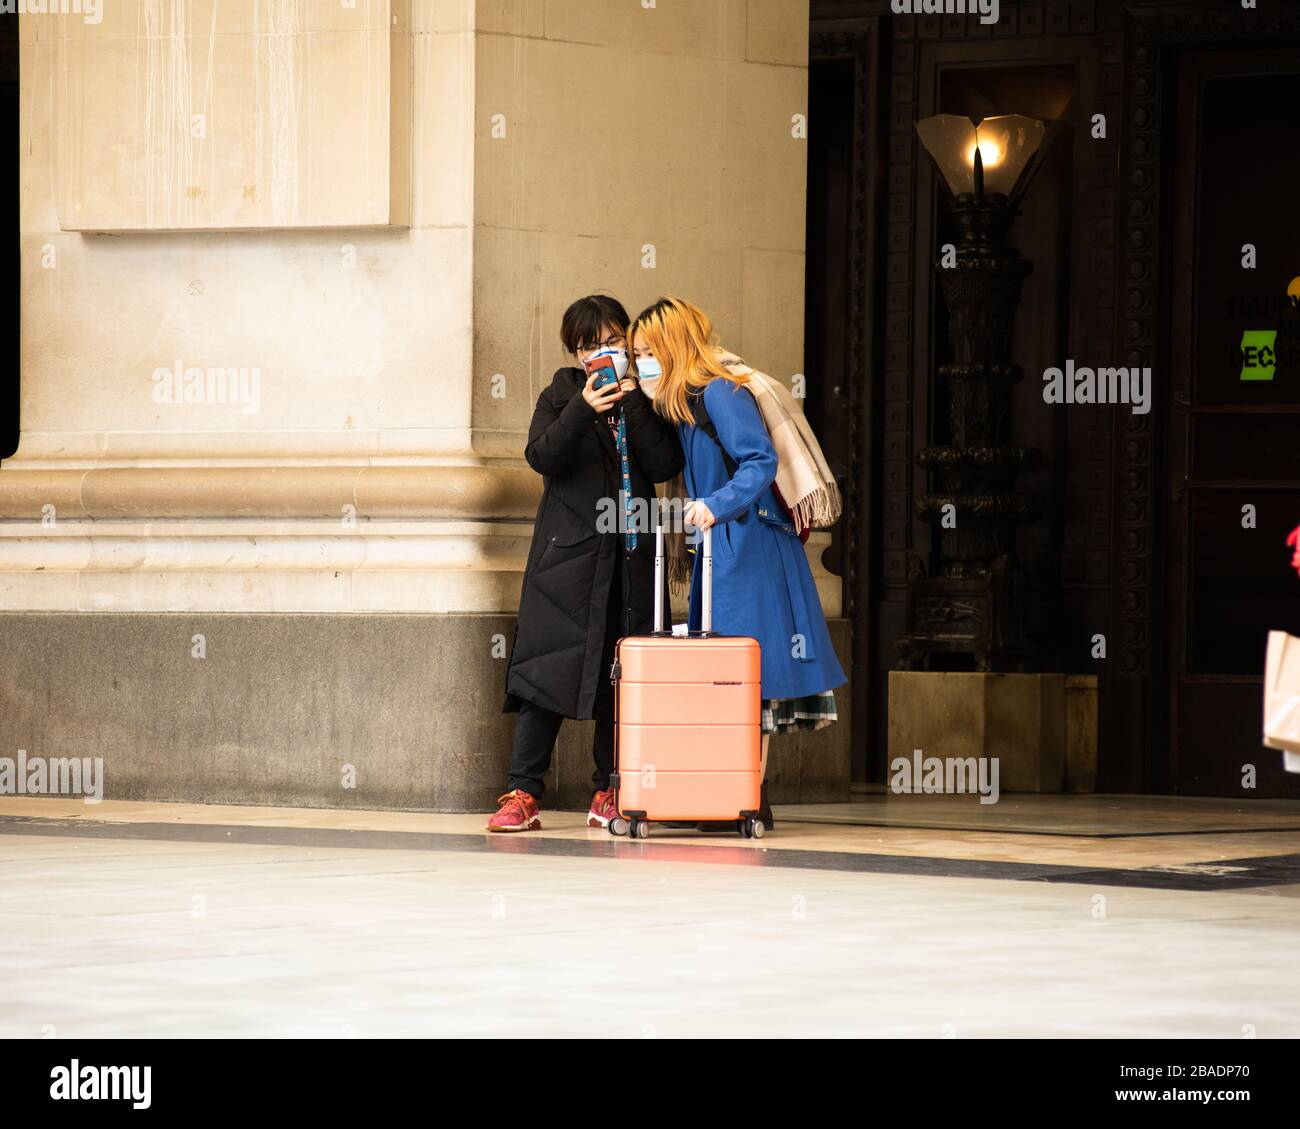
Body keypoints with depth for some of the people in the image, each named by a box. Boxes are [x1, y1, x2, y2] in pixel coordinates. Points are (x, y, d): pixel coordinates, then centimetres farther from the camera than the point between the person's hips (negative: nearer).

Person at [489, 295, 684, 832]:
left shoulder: (644, 400, 13)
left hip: (630, 556, 3)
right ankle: (522, 794, -10)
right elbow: (542, 456, -10)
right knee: (547, 667, -9)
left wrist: (633, 405, -9)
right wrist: (584, 410, -23)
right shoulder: (563, 395, 7)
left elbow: (666, 465, -2)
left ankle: (609, 793, 11)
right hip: (569, 551, -3)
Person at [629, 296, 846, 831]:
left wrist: (717, 505, -31)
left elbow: (761, 461, -22)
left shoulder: (720, 392, -12)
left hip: (749, 544, -10)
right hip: (719, 547, 10)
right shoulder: (679, 403, 16)